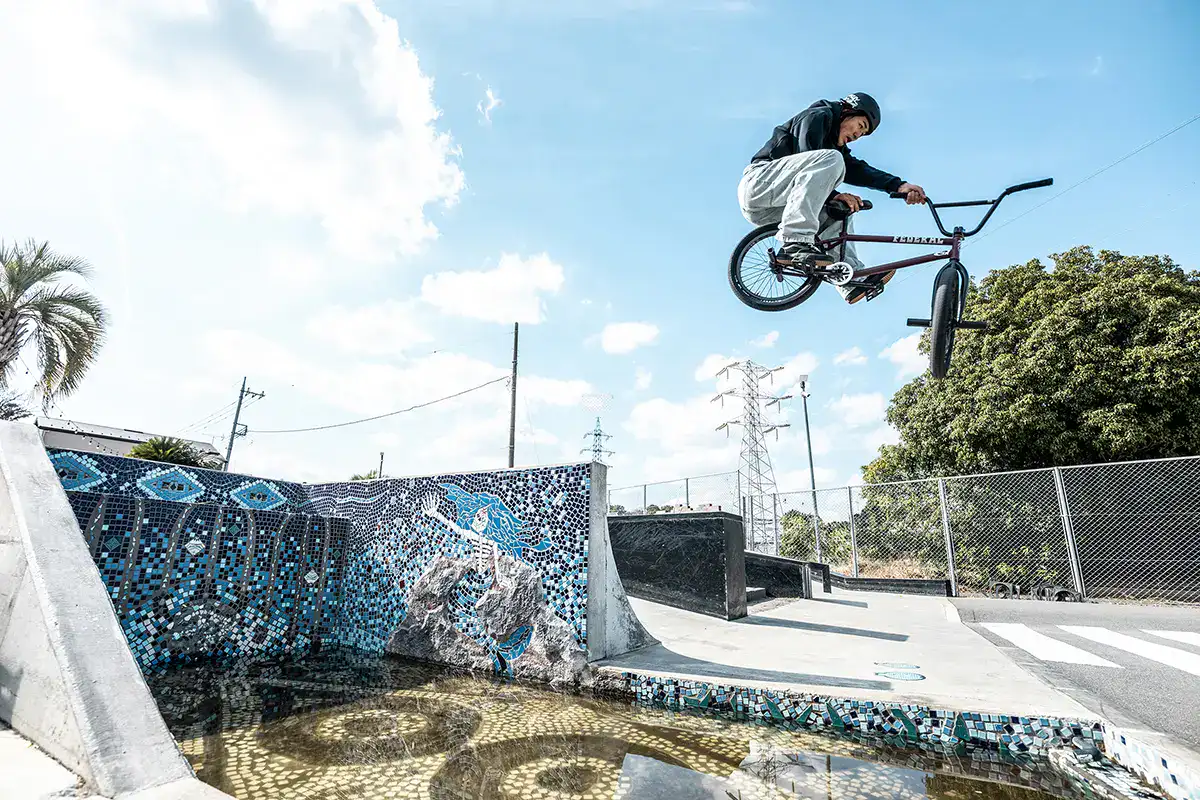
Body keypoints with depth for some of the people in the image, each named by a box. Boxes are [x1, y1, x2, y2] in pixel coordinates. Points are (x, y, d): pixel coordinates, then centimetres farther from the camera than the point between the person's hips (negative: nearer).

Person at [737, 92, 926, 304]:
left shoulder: (836, 144, 28)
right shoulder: (818, 115, 4)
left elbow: (857, 170, 11)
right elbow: (807, 160, -12)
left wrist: (898, 185, -4)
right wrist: (834, 195, -19)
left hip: (767, 212, 9)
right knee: (831, 159, -23)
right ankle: (795, 244, -37)